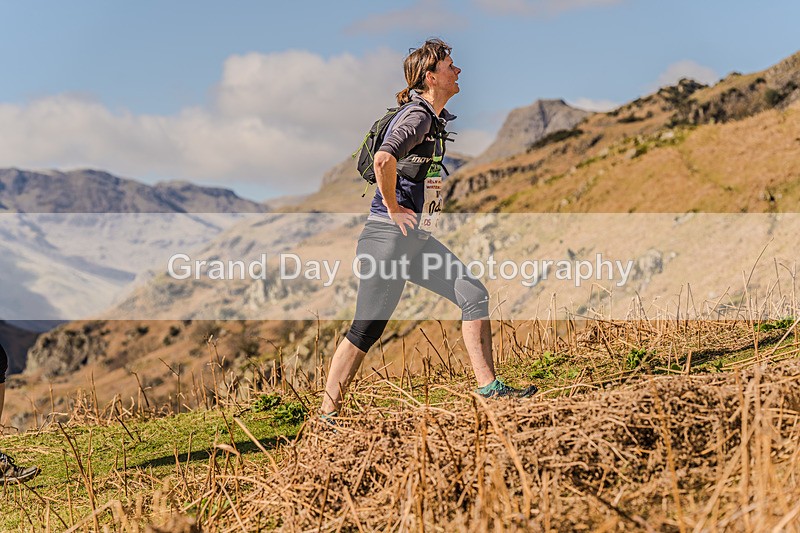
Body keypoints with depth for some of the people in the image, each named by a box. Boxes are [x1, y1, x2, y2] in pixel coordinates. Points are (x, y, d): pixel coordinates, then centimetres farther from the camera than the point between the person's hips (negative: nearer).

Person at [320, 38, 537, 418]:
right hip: (390, 239, -10)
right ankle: (327, 414, 4)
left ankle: (488, 387, 9)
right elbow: (384, 159, -34)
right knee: (366, 330, -5)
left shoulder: (432, 117, 15)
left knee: (474, 294, 5)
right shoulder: (418, 116, -15)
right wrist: (393, 208, -23)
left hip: (416, 240, 10)